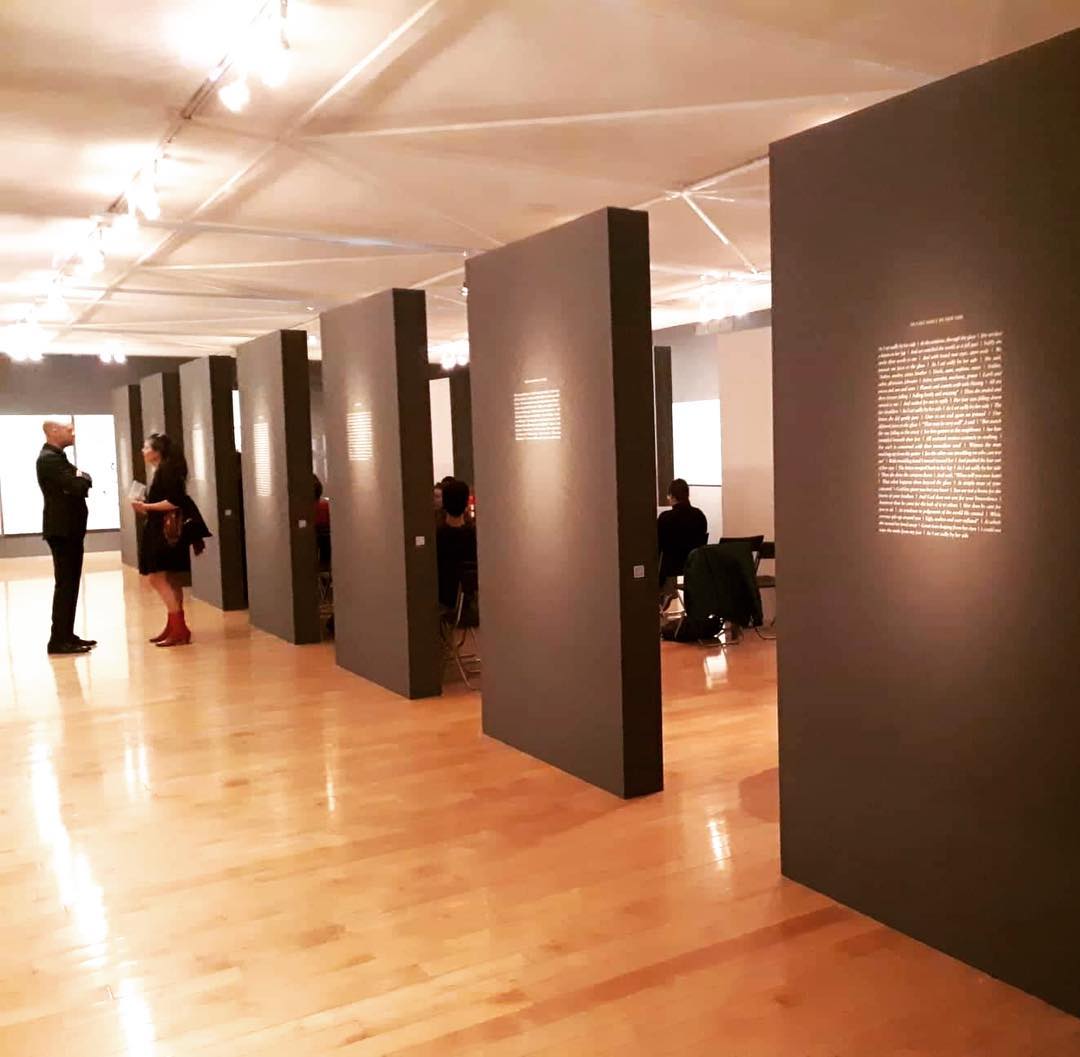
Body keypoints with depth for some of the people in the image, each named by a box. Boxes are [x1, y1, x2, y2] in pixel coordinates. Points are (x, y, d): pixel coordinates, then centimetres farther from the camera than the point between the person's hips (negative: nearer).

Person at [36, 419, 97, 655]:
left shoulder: (57, 457, 18)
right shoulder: (49, 458, -15)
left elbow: (80, 483, 15)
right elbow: (77, 487, -24)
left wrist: (81, 477, -6)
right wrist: (83, 478, -4)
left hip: (68, 528, 10)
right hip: (62, 529, -10)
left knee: (70, 584, 13)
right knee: (65, 584, -8)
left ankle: (66, 635, 20)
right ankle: (59, 640, -5)